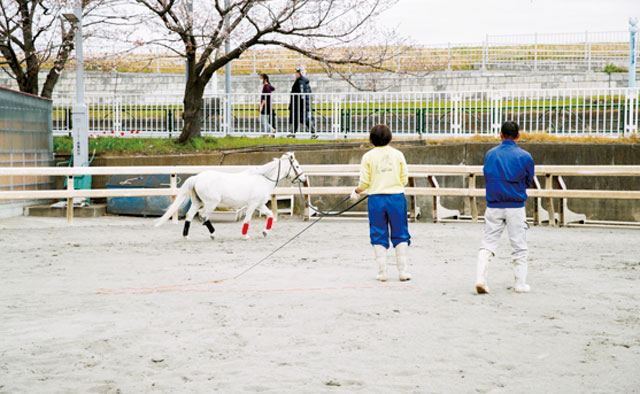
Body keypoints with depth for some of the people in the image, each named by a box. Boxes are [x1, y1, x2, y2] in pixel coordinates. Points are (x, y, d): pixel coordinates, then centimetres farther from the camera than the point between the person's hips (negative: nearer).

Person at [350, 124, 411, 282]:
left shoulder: (368, 156, -1)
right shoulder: (398, 154, 2)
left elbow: (364, 183, -2)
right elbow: (404, 179, 4)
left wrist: (356, 192, 18)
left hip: (376, 198, 0)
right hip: (396, 197, 0)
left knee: (379, 236, 7)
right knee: (400, 235, 7)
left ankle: (382, 271, 6)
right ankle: (402, 271, 5)